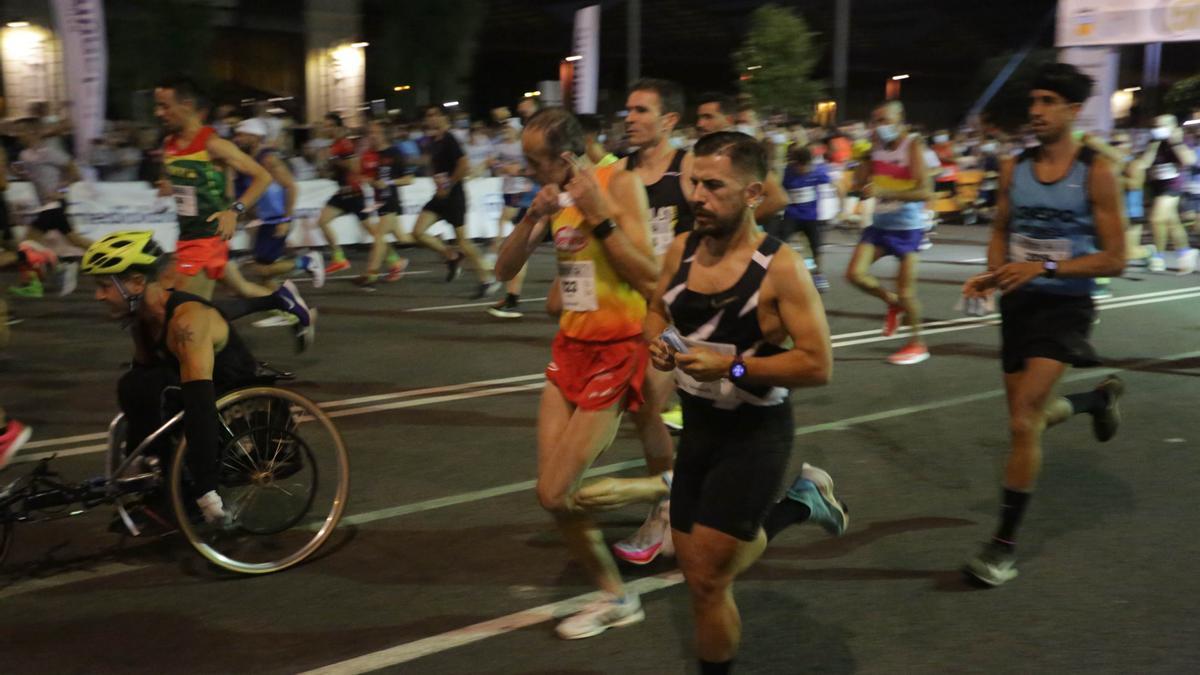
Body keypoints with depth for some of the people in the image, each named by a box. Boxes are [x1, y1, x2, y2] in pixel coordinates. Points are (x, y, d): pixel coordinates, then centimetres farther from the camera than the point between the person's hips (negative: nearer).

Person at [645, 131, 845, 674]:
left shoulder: (780, 268, -20)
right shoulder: (680, 250, -3)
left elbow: (818, 365, -20)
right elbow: (657, 310, 16)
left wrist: (733, 366, -27)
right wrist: (656, 342, -6)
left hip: (755, 435, -7)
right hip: (697, 426, 7)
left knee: (706, 580, -3)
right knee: (699, 568, 19)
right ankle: (799, 502, 37)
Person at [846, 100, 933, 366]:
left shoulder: (913, 146, -15)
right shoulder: (876, 146, 2)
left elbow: (925, 192, -24)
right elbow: (860, 186, 8)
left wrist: (885, 192, -32)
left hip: (908, 227, -6)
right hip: (881, 224, 6)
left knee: (905, 291, -3)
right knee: (855, 274, -5)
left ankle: (917, 345, 17)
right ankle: (893, 303, 22)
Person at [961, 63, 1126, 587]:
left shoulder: (1095, 172, -12)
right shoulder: (1013, 168, 2)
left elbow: (1114, 260, -13)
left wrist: (1045, 267, -24)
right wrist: (993, 273, -5)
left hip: (1065, 306, -6)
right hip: (1018, 303, 6)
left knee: (1023, 421, -17)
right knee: (1031, 417, 17)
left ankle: (1005, 543, -4)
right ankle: (1100, 397, 50)